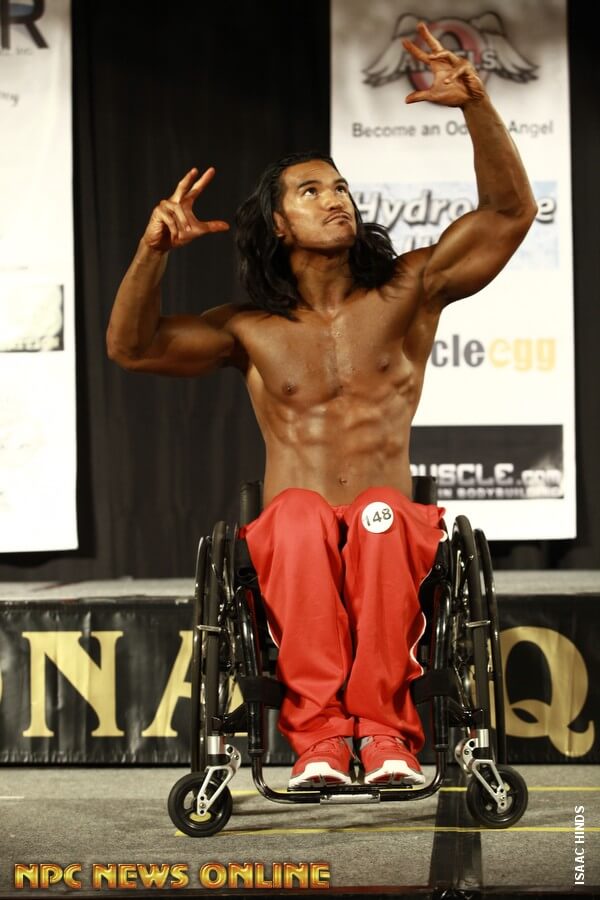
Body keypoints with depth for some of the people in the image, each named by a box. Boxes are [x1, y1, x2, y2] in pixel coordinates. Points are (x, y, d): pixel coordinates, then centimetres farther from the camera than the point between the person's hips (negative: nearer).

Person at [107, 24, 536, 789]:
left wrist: (475, 107, -11)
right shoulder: (251, 330, 12)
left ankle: (384, 730, -41)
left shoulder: (408, 292, 10)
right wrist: (153, 251, -12)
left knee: (379, 515, -38)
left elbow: (510, 212, 2)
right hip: (290, 546, 0)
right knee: (300, 514, -38)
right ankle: (318, 735, -44)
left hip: (389, 537, 0)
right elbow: (132, 346, 4)